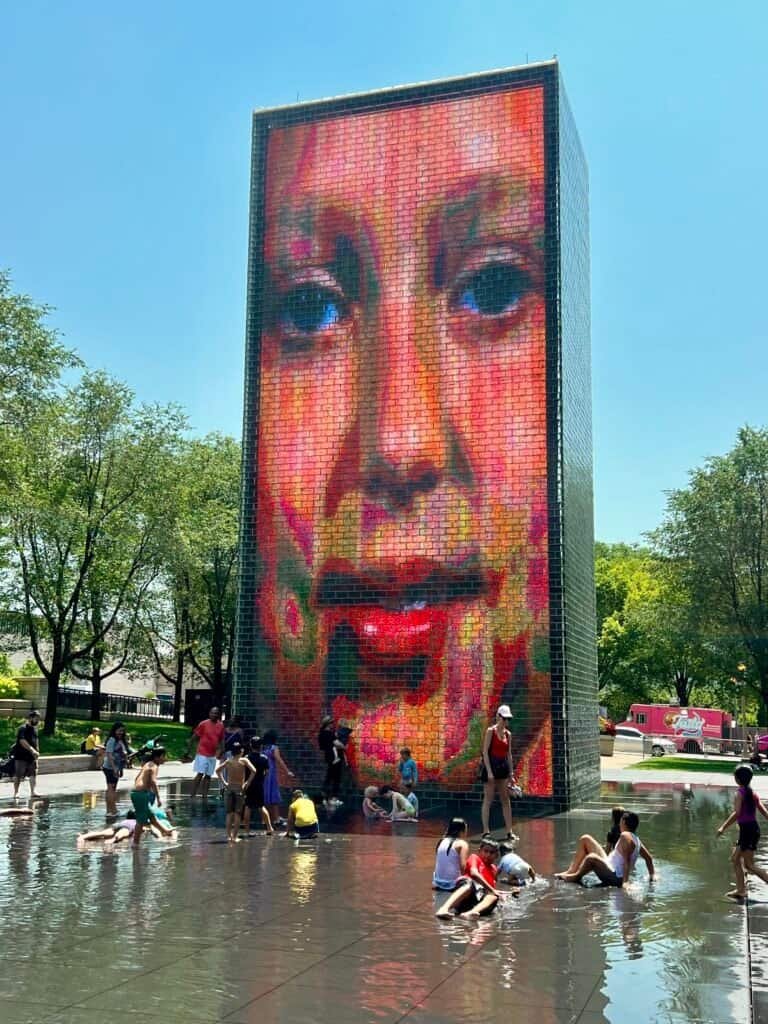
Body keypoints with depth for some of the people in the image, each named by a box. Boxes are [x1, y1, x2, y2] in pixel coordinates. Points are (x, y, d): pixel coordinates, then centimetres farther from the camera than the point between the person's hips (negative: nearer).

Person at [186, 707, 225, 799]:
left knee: (208, 776, 6)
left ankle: (205, 796, 11)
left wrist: (220, 752, 7)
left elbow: (221, 740, 16)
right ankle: (193, 796, -5)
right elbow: (193, 737, -4)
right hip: (202, 754, -5)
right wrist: (188, 751, -5)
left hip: (212, 755, 5)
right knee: (200, 774, -9)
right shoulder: (203, 724, -8)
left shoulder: (221, 726, 6)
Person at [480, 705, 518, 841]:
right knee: (488, 799, -2)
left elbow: (509, 754, 14)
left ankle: (509, 832, 9)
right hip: (491, 766, -6)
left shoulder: (508, 734, 10)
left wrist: (511, 774, 11)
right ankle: (486, 831, 3)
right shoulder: (490, 731, -7)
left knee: (506, 799, 5)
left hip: (503, 767, 6)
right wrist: (489, 772, -17)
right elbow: (485, 752, -11)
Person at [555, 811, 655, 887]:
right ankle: (571, 871, 5)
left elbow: (627, 860, -27)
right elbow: (648, 858, 18)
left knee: (591, 858, -41)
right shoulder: (635, 839, 12)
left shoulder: (625, 836, -17)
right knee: (585, 839, 10)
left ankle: (576, 876, -10)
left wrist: (625, 882, -32)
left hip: (615, 877, -11)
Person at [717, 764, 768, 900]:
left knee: (749, 865, -5)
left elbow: (736, 813, -23)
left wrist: (723, 827, -18)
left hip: (747, 830, -9)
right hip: (753, 828, 9)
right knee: (735, 859, 16)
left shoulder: (740, 793, -13)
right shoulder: (753, 793, 10)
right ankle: (740, 890, 18)